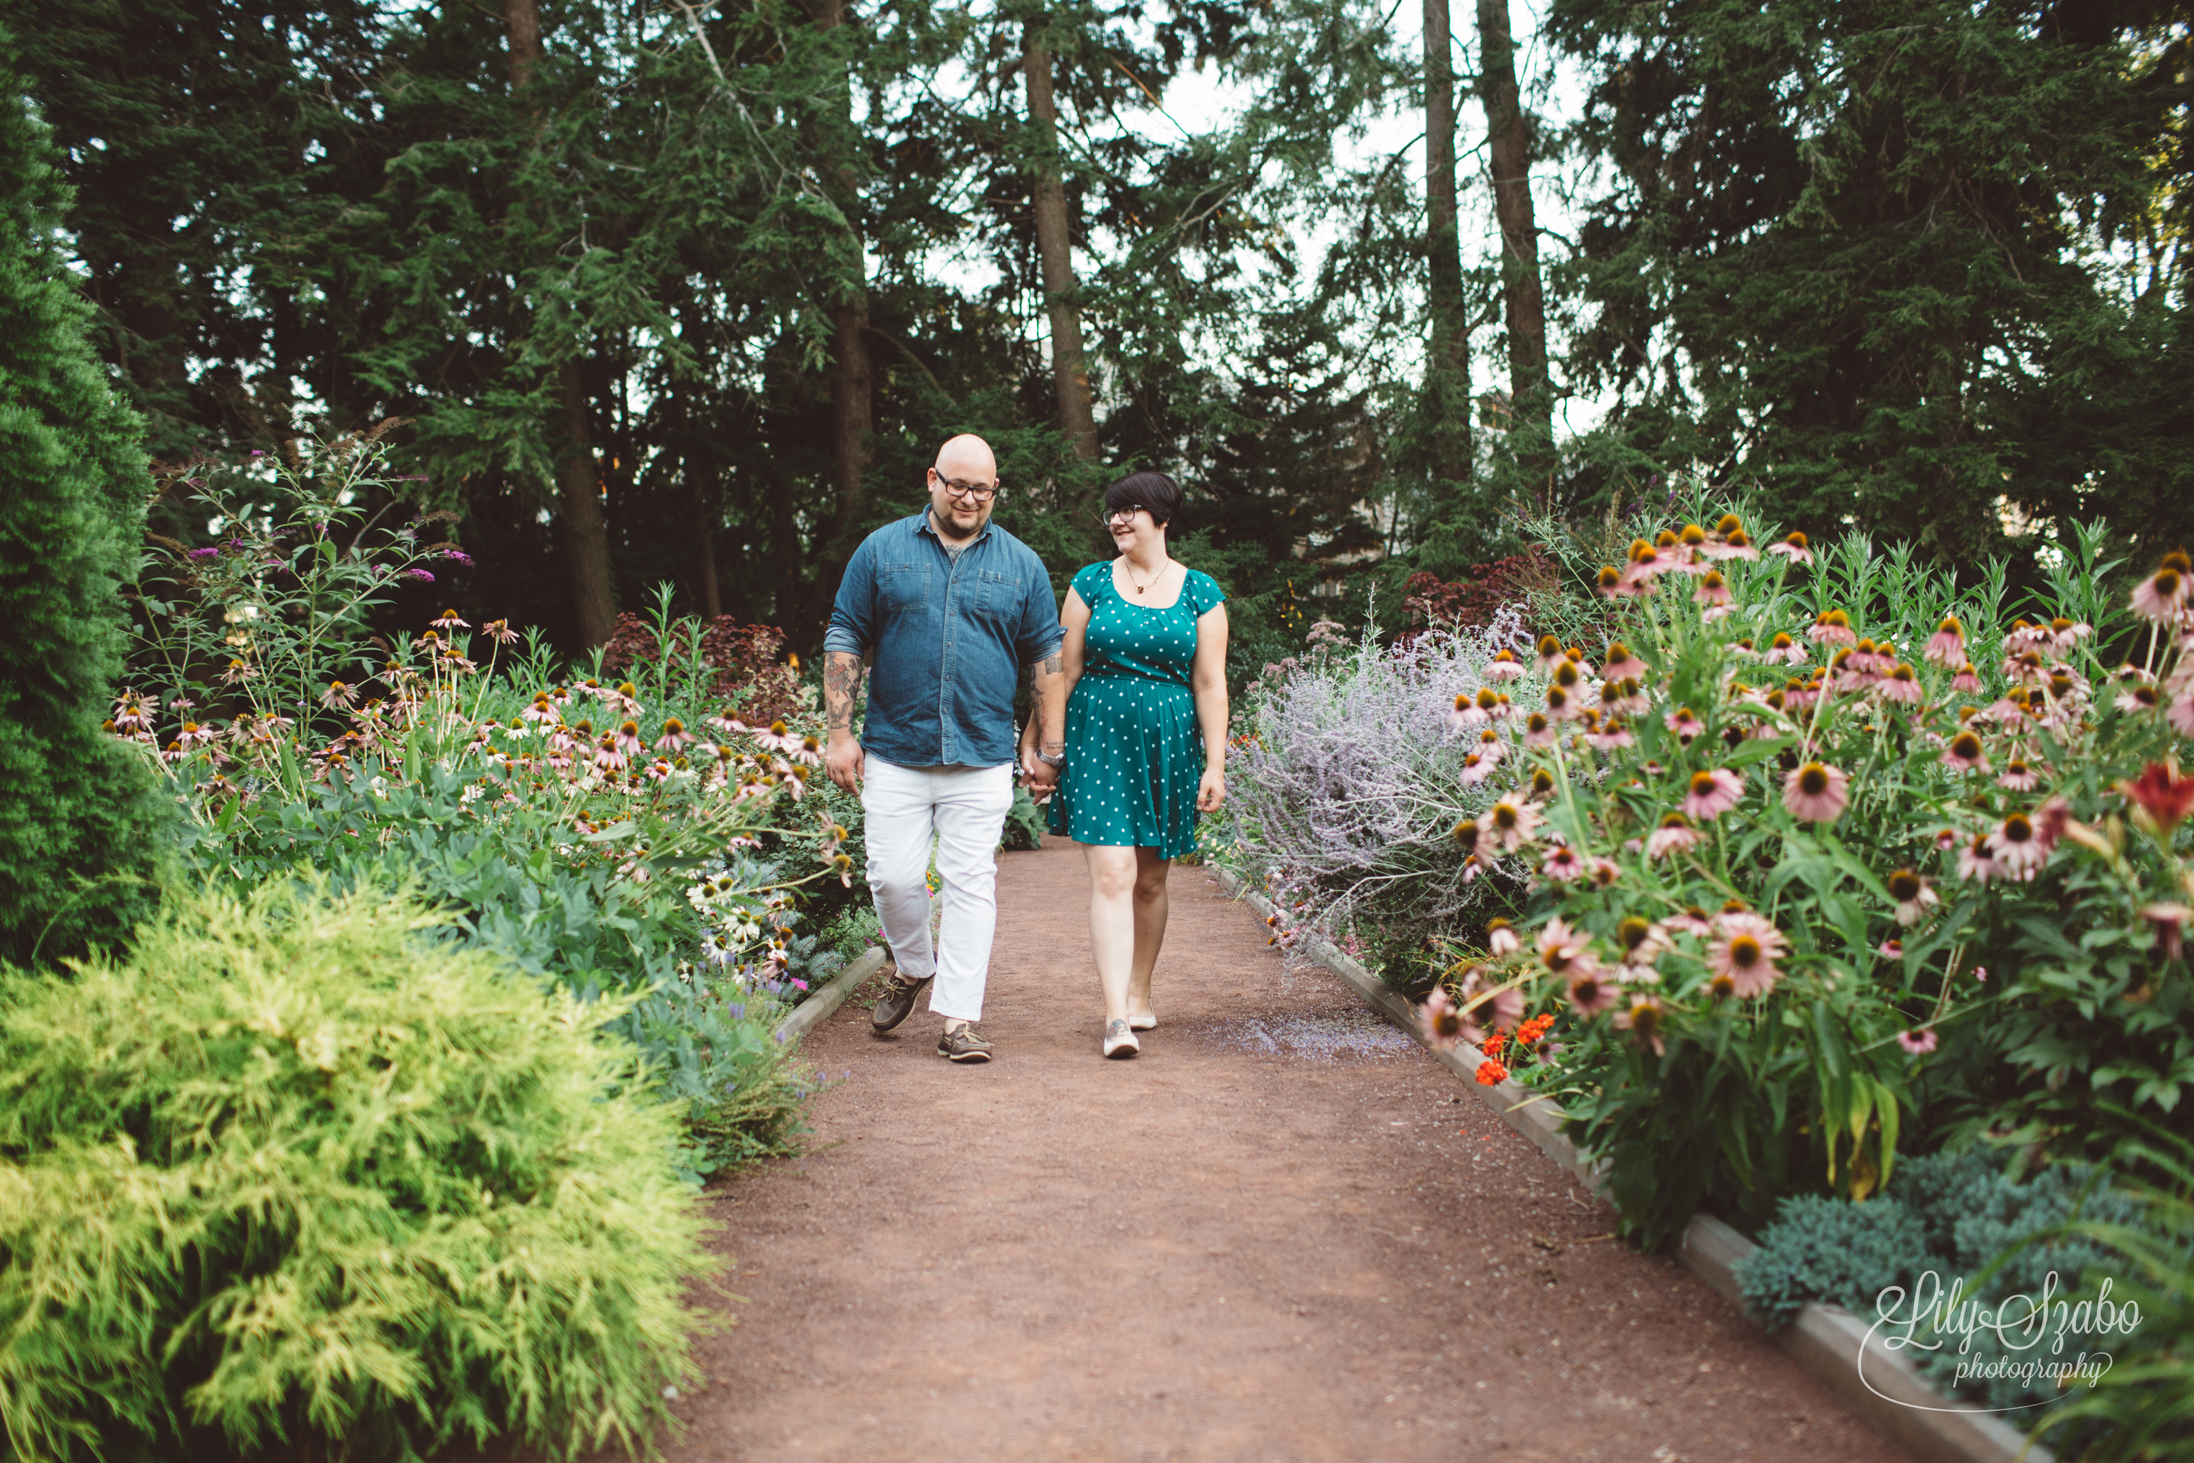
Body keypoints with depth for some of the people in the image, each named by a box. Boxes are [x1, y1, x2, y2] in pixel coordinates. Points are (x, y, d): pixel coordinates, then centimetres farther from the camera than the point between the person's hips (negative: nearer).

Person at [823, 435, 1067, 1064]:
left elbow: (1047, 658, 9)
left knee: (970, 883, -2)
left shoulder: (1021, 564, 8)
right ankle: (913, 967, 29)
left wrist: (1049, 750, 4)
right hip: (895, 753, 0)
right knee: (894, 876, 0)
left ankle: (959, 1019, 3)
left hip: (982, 758, 0)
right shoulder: (882, 550, 5)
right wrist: (840, 733, -1)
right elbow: (844, 642, 6)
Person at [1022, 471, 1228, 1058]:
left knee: (1151, 878, 11)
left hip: (1167, 743, 1)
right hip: (1098, 739, -1)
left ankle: (1138, 993, 30)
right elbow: (1063, 671, 7)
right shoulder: (1091, 583, 5)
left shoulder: (1200, 591, 5)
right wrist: (1033, 739, 5)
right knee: (1111, 874, -11)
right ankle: (1117, 1017, -14)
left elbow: (1209, 684, 3)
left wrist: (1215, 763, -1)